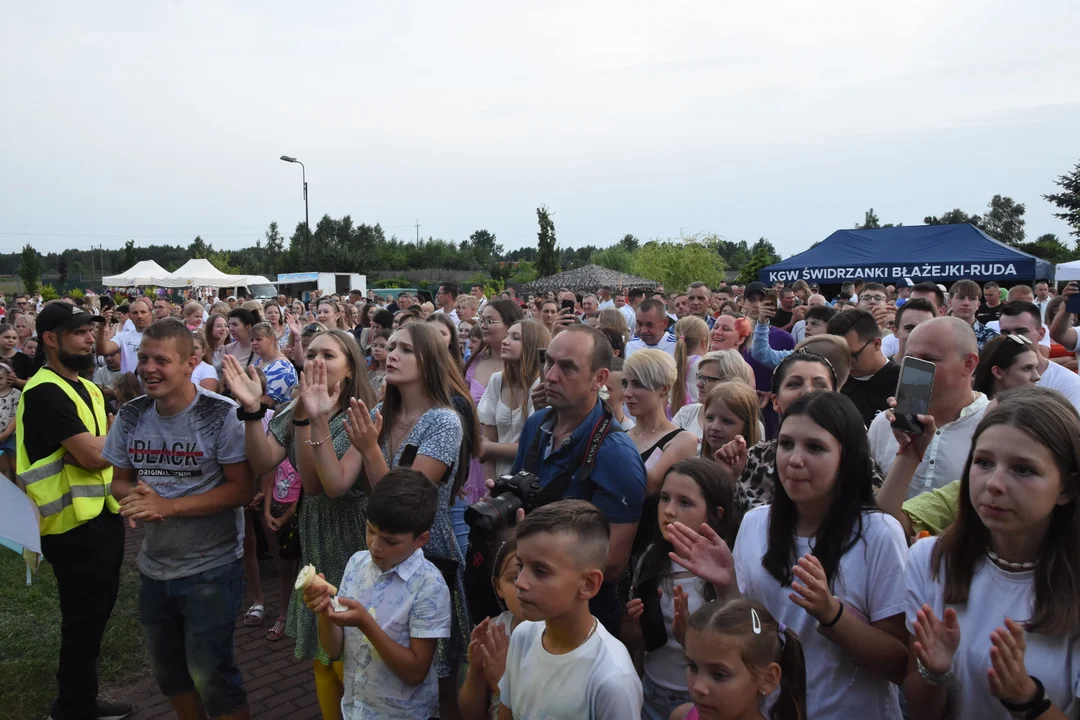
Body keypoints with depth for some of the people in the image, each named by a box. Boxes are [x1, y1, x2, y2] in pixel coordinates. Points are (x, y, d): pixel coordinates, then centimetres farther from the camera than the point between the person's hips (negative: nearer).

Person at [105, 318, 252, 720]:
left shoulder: (220, 415, -18)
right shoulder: (130, 416, -1)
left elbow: (242, 488, -20)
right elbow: (120, 480, 8)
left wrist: (168, 505, -25)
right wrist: (133, 497, -15)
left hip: (211, 568, -6)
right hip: (154, 566, 6)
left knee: (210, 673, 3)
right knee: (166, 669, 22)